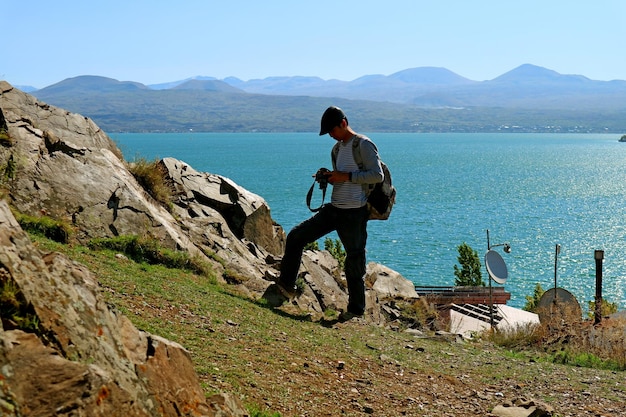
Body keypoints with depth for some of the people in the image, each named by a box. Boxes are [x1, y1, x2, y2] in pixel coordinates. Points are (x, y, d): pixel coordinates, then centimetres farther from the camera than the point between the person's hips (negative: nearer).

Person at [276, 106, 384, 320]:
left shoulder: (364, 145, -9)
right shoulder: (337, 148, 16)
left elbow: (377, 175, -16)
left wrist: (346, 176, -18)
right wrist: (327, 178, 3)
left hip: (354, 213, -8)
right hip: (333, 208, 8)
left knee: (354, 261, 0)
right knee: (295, 237, 2)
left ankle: (356, 308, 15)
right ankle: (286, 286, 9)